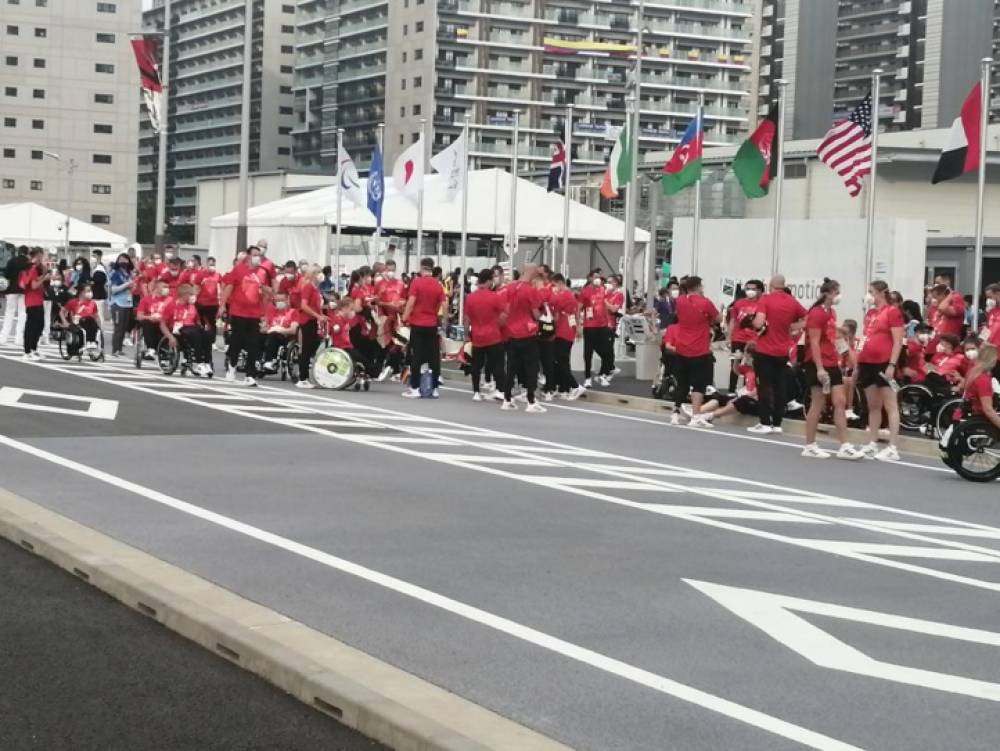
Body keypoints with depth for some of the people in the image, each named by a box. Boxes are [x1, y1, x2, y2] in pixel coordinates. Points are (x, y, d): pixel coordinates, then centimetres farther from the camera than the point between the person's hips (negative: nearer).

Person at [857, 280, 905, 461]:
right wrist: (858, 362, 18)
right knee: (873, 406, 11)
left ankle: (892, 448, -8)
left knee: (890, 405, -6)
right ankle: (872, 445, 15)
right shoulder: (870, 314, 17)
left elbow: (898, 342, -10)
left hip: (884, 364, -8)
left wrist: (892, 365, -17)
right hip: (867, 363, 8)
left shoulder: (892, 311, -5)